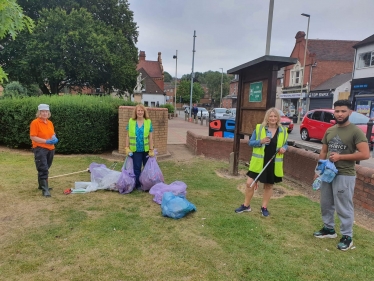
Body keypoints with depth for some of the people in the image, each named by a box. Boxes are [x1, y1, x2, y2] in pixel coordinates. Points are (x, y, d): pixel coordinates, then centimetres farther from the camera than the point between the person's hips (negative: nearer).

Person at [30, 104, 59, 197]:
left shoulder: (50, 123, 11)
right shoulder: (35, 123, -9)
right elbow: (32, 137, -14)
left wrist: (54, 138, -2)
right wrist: (46, 141, -21)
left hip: (50, 149, 7)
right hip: (40, 149, -7)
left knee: (46, 169, 16)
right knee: (43, 169, -8)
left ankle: (42, 185, 31)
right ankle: (45, 189, -6)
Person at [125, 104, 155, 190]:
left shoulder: (148, 122, -4)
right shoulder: (131, 121, -2)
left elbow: (150, 137, -4)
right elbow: (128, 136, 3)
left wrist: (151, 150, -7)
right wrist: (127, 148, -3)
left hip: (146, 149, 0)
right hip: (135, 150, 0)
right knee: (137, 168, 8)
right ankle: (137, 185, 22)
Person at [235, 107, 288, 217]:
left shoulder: (283, 131, 2)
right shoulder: (259, 128, -4)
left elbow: (285, 144, 14)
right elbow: (250, 142, -2)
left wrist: (284, 148, -10)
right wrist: (260, 141, -21)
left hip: (273, 164, 2)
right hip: (259, 162, -1)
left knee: (269, 185, 14)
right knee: (250, 183, 0)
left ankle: (264, 207, 31)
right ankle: (246, 205, 20)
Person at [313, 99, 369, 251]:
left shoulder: (355, 131, -11)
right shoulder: (329, 131, 8)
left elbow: (365, 154, -18)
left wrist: (340, 156, -17)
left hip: (344, 176, -7)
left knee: (343, 207, 2)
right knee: (326, 204, 16)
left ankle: (347, 236, 18)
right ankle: (329, 229, 33)